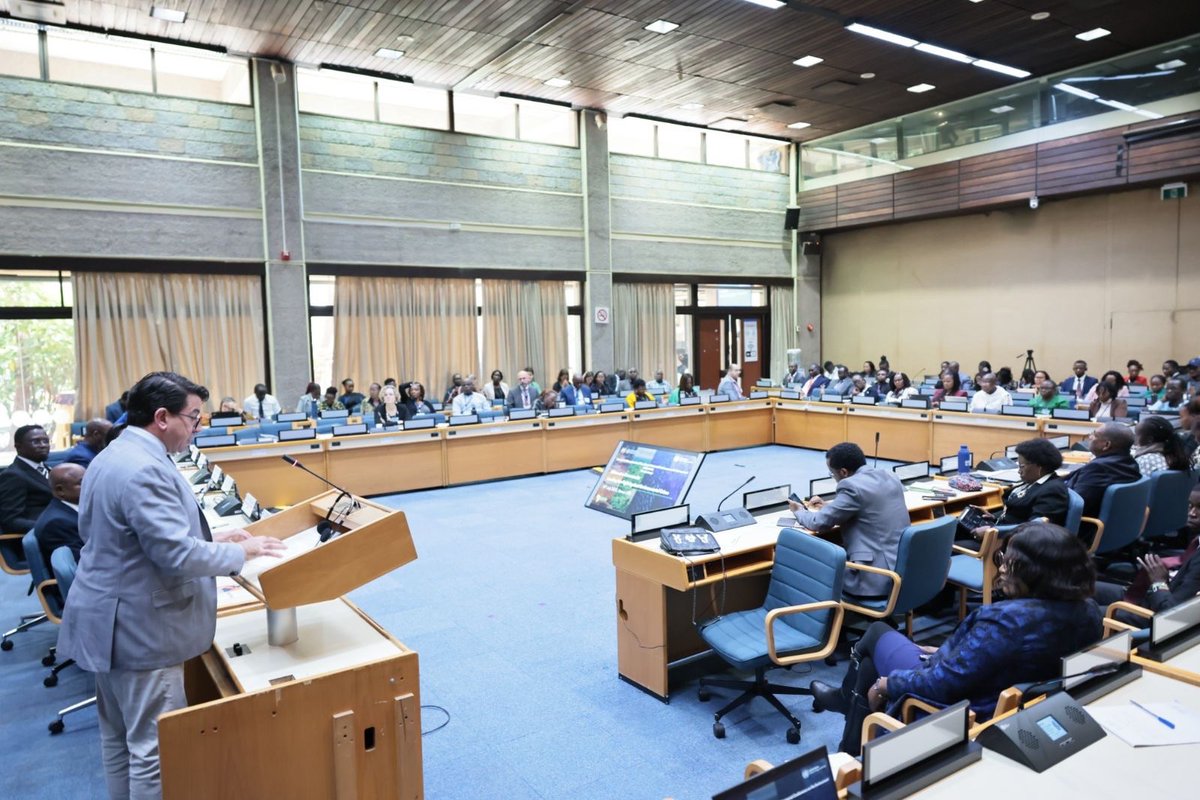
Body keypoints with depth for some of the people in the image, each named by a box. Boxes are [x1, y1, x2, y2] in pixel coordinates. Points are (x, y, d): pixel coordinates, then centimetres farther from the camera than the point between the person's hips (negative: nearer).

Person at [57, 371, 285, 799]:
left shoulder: (115, 455, 10)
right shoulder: (144, 469, -25)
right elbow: (177, 555, -27)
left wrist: (210, 538, 10)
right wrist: (241, 551, -14)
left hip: (112, 619, 11)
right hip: (138, 627, -11)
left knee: (119, 734, 20)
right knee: (154, 744, 1)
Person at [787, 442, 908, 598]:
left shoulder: (851, 486, -17)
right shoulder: (889, 476, 8)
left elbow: (820, 523, -8)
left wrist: (799, 511, 11)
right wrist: (829, 505, 24)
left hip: (879, 578, -8)